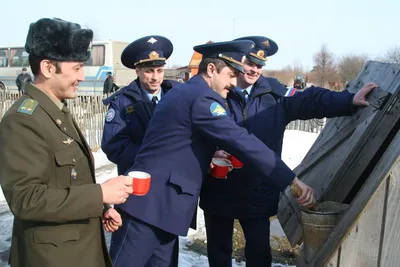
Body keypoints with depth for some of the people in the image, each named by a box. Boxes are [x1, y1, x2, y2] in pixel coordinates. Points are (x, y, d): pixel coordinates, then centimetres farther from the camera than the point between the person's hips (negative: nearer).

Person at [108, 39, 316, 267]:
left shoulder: (186, 92, 16)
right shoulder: (202, 98, -15)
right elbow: (242, 142, -22)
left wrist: (210, 160, 11)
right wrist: (292, 180, -20)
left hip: (164, 204, 10)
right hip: (151, 202, -10)